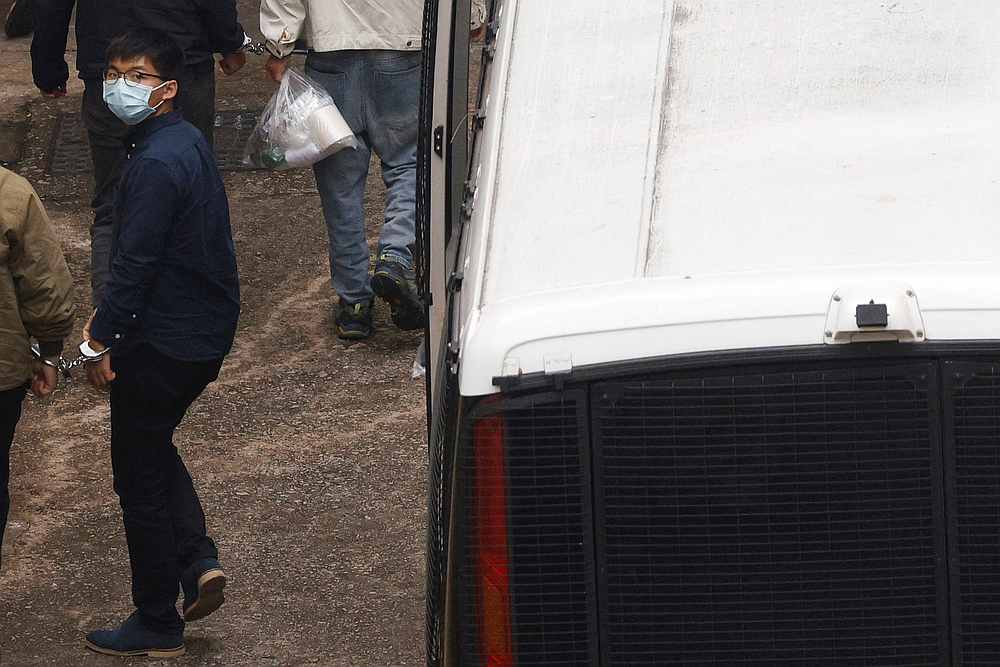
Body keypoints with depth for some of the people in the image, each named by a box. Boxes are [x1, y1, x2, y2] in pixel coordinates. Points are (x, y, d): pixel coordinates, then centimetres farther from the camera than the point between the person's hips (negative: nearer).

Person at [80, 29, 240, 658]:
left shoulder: (157, 163, -24)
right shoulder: (189, 140, 7)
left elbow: (135, 261, -24)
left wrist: (101, 340, -15)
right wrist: (109, 318, 17)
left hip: (164, 344, -9)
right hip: (209, 332, 9)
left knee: (140, 476, 4)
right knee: (154, 447, 27)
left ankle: (156, 626, 13)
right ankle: (199, 562, 14)